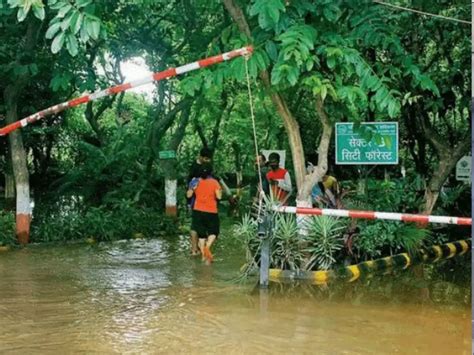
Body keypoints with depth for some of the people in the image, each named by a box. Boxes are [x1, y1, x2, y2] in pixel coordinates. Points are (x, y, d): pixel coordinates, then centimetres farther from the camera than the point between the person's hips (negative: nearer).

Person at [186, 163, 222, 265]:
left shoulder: (197, 181, -1)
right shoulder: (214, 182, -9)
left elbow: (188, 195, 3)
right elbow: (219, 196, -13)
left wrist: (193, 188, 19)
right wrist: (220, 191, 5)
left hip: (198, 211, 3)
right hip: (211, 212, -3)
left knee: (201, 233, 14)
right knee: (213, 232, 11)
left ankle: (203, 254, 13)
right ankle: (207, 246, -17)